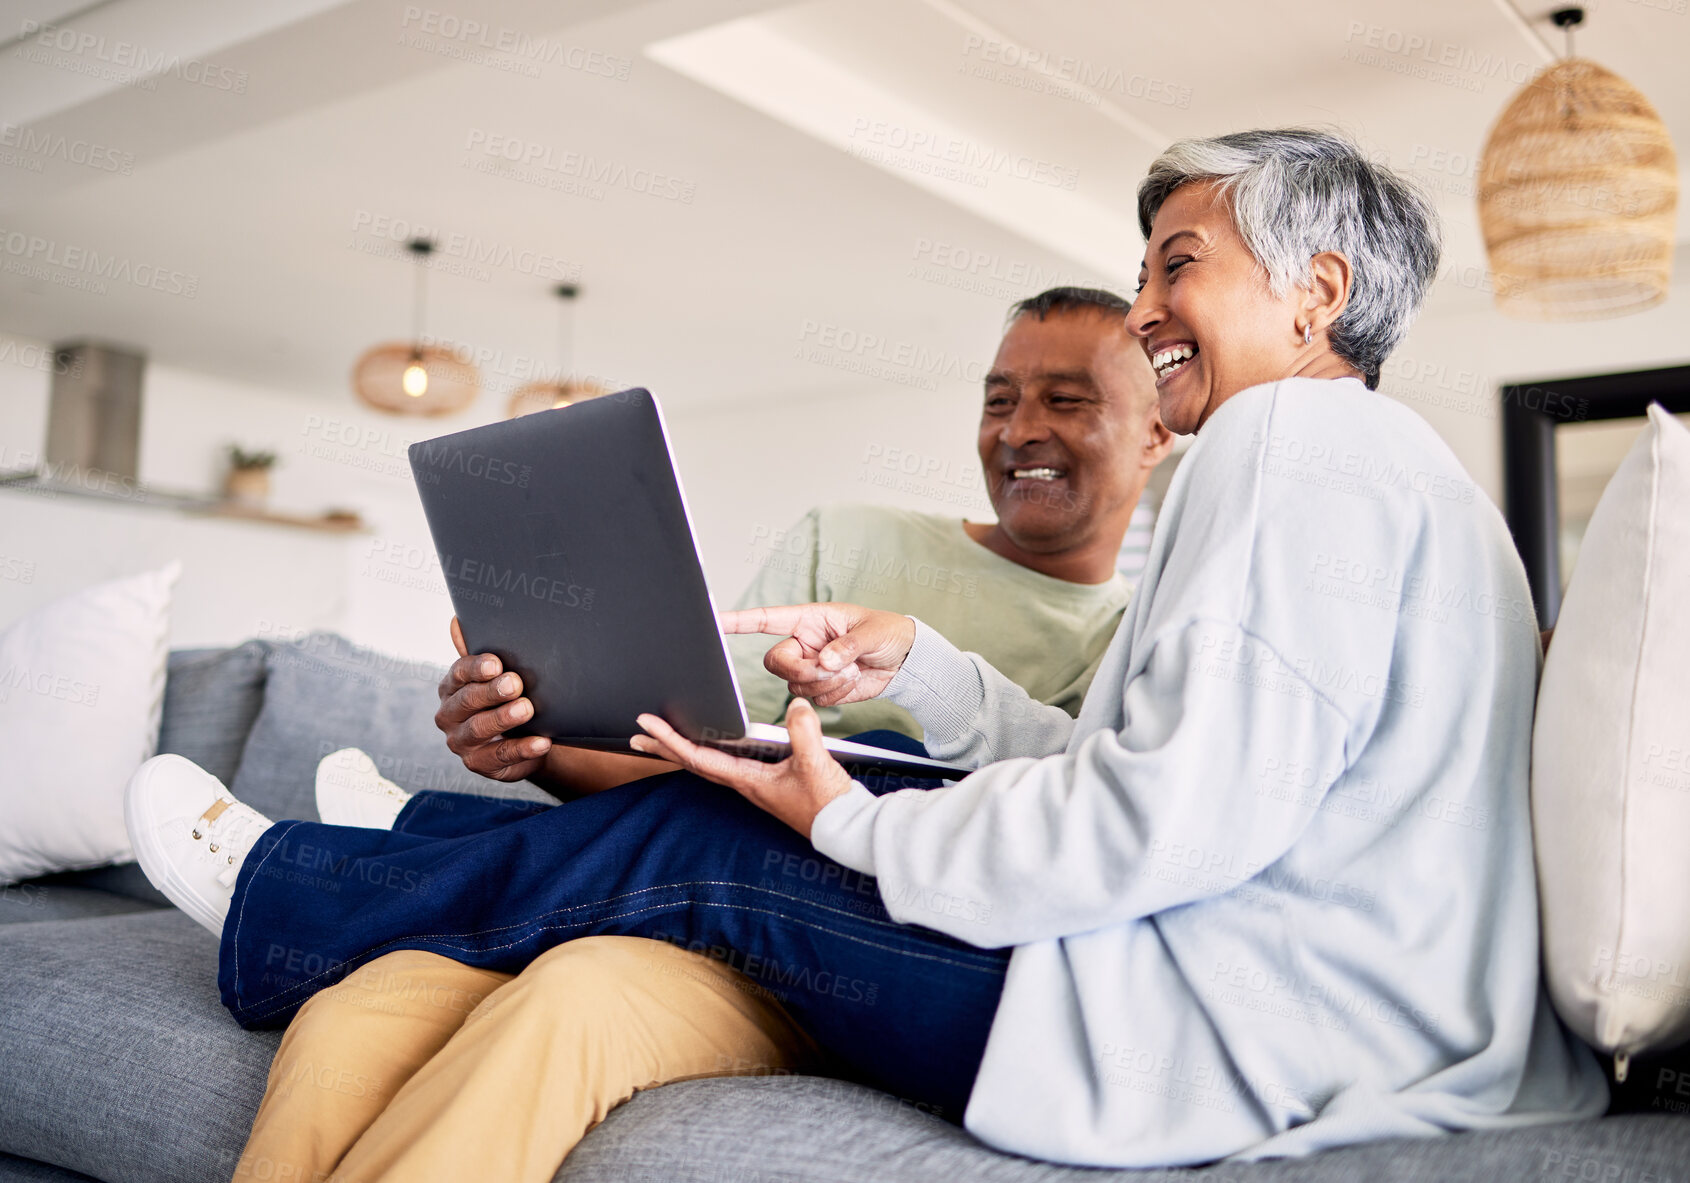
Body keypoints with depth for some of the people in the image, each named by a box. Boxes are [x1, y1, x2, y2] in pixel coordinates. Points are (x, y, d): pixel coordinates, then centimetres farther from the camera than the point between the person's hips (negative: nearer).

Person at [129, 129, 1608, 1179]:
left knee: (693, 846, -1)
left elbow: (1183, 813, -24)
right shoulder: (1374, 465, 21)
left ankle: (271, 896, 22)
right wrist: (915, 663, 9)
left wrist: (855, 828, -11)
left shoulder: (1296, 439, -12)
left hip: (1246, 1037, -10)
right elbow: (1118, 770, 16)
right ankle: (431, 855, 34)